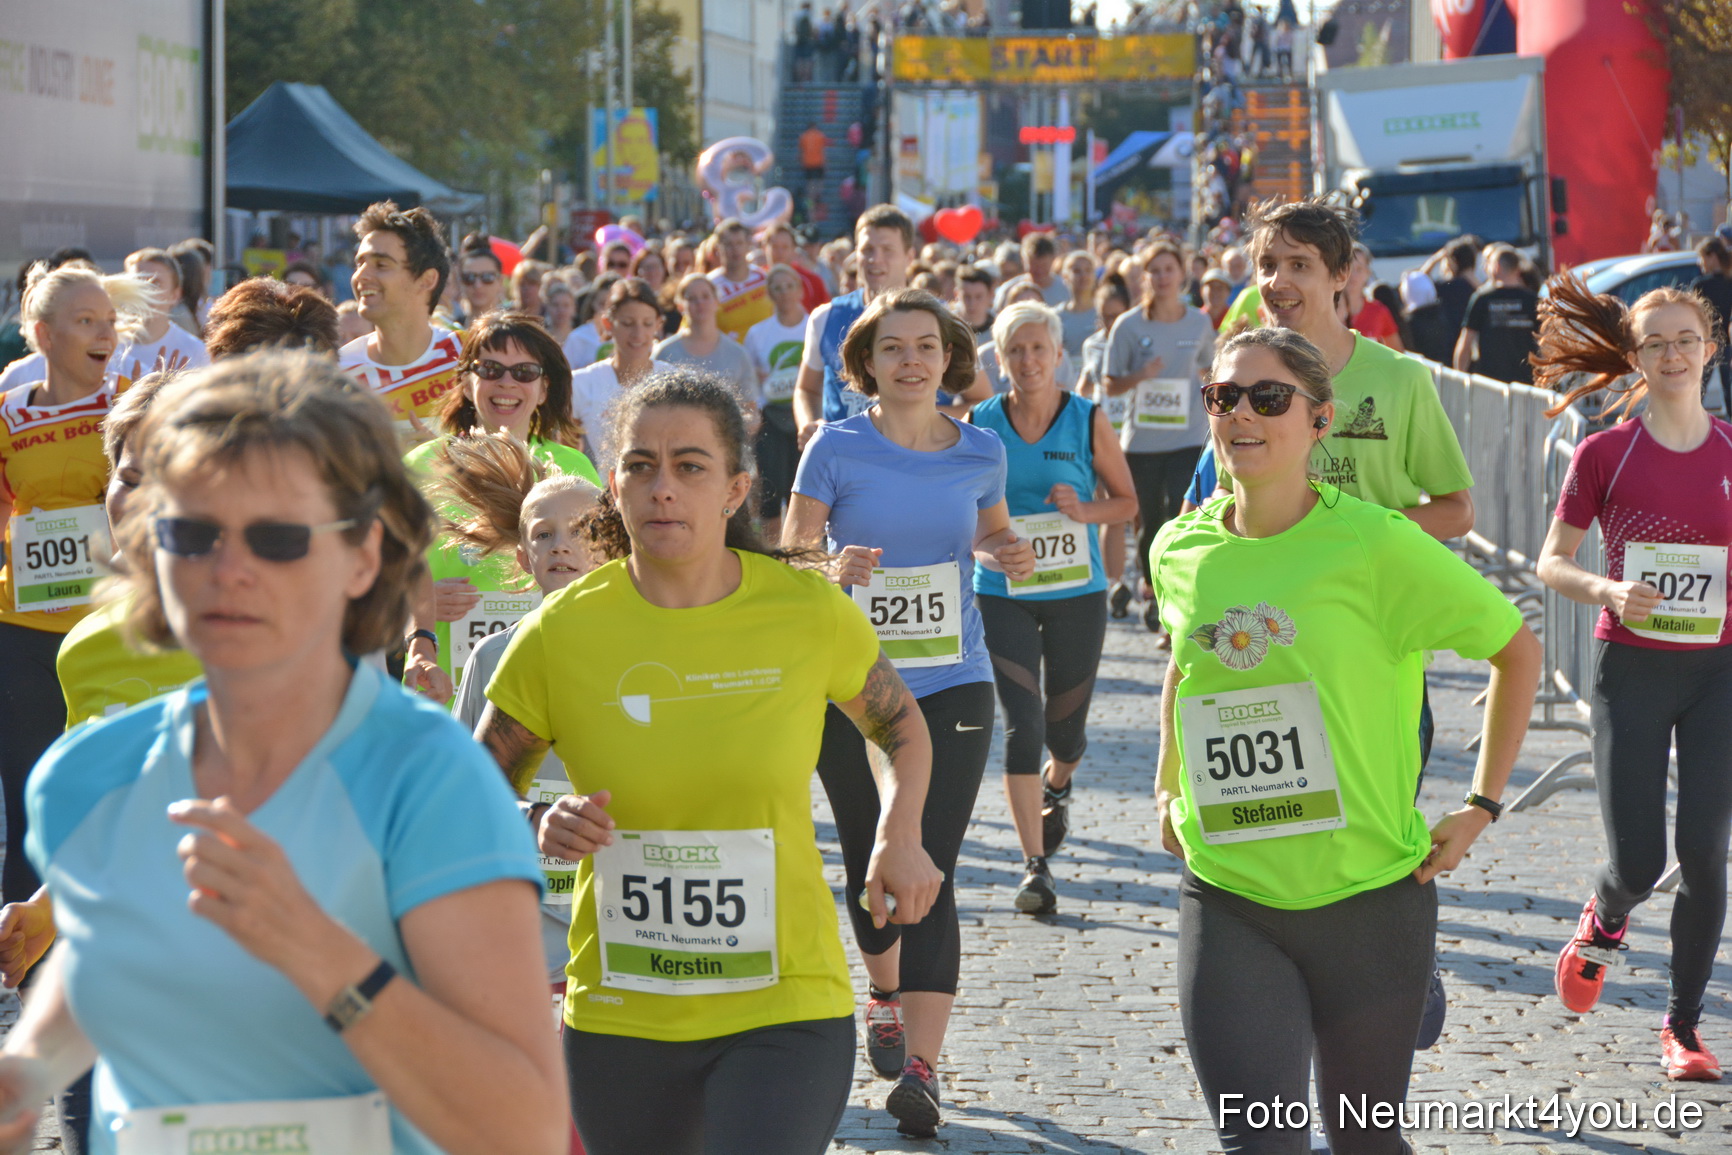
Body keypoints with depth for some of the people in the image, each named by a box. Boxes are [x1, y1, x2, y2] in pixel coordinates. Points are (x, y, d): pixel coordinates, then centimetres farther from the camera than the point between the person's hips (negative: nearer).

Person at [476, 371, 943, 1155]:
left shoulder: (808, 613, -4)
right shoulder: (560, 632, -5)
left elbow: (902, 729, 15)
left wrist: (899, 838, -2)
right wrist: (538, 829, -16)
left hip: (786, 1010, -2)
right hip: (618, 1023, 2)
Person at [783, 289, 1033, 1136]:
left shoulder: (980, 453, 2)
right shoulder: (837, 448, -5)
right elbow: (789, 554, -2)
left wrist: (1008, 556, -4)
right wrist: (833, 569, -24)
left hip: (951, 685, 0)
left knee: (930, 869, -10)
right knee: (868, 860, 15)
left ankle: (922, 1068, -13)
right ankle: (884, 993, 45)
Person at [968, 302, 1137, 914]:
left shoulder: (1088, 420, -2)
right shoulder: (981, 423, 0)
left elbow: (1127, 501, 5)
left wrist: (1084, 511, -15)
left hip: (1077, 593, 0)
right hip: (1002, 594, 0)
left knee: (1065, 727, 10)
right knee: (1022, 724, -11)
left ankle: (1057, 785, 47)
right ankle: (1034, 864, -8)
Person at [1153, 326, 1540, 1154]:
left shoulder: (1376, 543, -11)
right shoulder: (1180, 550, 2)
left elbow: (1517, 651, 0)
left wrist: (1482, 806, 0)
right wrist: (1168, 784, 18)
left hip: (1370, 896, -2)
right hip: (1227, 904, 2)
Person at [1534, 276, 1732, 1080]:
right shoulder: (1605, 454, -3)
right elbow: (1551, 562, 2)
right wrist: (1605, 590, -17)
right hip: (1632, 667, -1)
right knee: (1637, 862, -5)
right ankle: (1603, 923, 33)